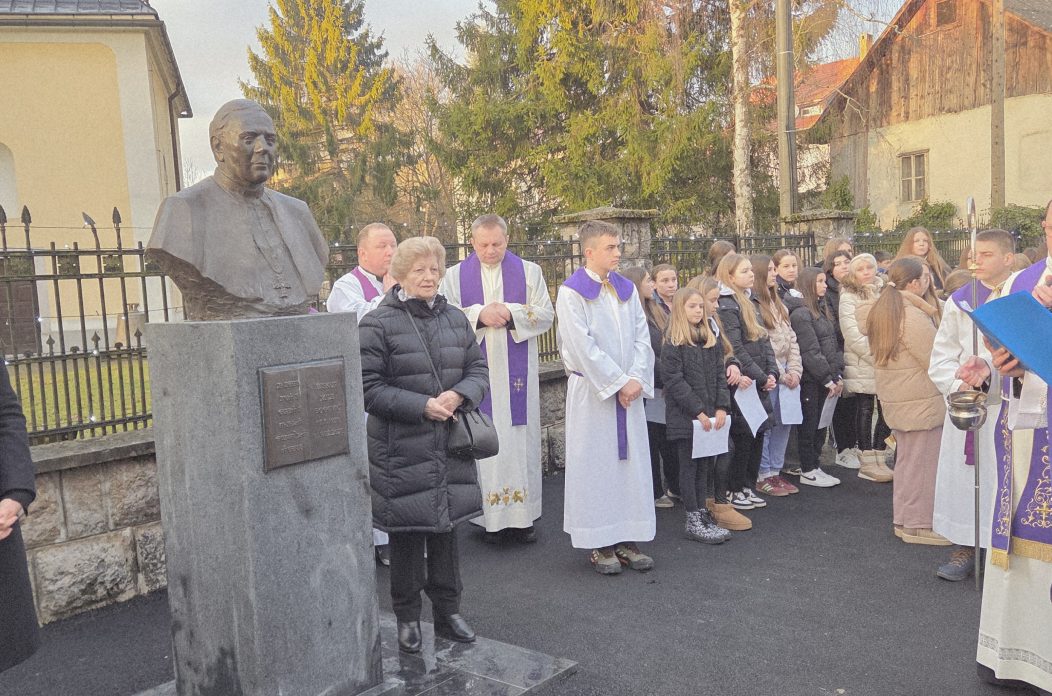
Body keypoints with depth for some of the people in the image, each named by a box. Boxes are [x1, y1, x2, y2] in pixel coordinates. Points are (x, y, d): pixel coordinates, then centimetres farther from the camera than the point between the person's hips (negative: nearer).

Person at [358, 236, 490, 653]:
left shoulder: (455, 319, 9)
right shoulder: (378, 324, -8)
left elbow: (479, 370, 10)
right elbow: (368, 386, -12)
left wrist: (459, 395, -12)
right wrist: (422, 406, -20)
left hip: (449, 447, 5)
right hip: (401, 450, -4)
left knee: (446, 527, 14)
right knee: (406, 533, 5)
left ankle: (448, 611, 30)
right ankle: (407, 617, 24)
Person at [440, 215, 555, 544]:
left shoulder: (529, 272, 8)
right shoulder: (455, 276, 7)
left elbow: (546, 315, 1)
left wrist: (511, 313, -14)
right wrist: (479, 315, -15)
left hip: (517, 371, 1)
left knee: (520, 439, 3)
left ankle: (523, 516, 10)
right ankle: (490, 517, 9)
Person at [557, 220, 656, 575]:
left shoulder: (627, 289, 11)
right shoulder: (571, 293, -8)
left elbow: (642, 336, 6)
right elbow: (583, 346, -14)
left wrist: (637, 378, -8)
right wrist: (619, 382, -14)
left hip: (630, 391, 6)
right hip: (591, 392, -6)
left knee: (632, 461, 7)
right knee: (595, 464, 0)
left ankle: (627, 539, 18)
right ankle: (599, 544, 11)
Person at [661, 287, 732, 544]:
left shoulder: (713, 339, 10)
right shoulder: (673, 345, -9)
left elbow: (720, 374, 8)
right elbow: (675, 381, -13)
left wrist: (722, 407, -3)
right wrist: (698, 411, -16)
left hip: (711, 416, 6)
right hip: (685, 416, -6)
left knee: (706, 463, 11)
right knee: (689, 465, 2)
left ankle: (702, 512, 23)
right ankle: (692, 520, 9)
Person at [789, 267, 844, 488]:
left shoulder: (823, 310, 15)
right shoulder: (800, 314, -14)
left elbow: (833, 345, 14)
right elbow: (811, 352, -17)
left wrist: (838, 375, 6)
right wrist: (828, 379, -14)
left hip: (825, 380, 8)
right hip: (809, 380, -8)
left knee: (820, 424, 12)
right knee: (809, 425, 1)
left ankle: (814, 466, 22)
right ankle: (807, 472, 10)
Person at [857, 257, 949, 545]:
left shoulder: (879, 311, 5)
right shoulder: (914, 317, -21)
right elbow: (937, 361, -21)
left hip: (895, 399, 9)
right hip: (921, 401, -9)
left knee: (906, 460, 19)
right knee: (922, 463, 0)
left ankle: (903, 519, 29)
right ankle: (918, 525, 9)